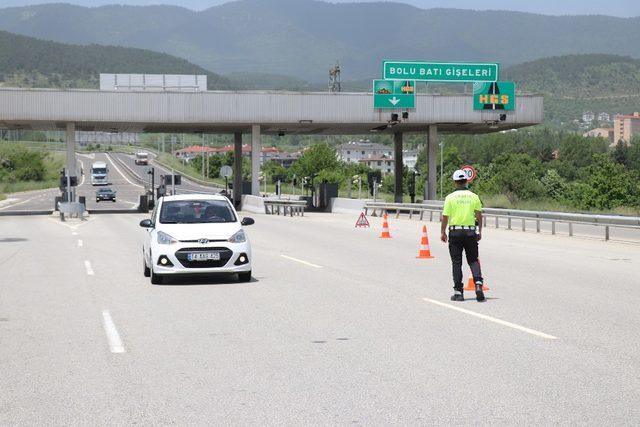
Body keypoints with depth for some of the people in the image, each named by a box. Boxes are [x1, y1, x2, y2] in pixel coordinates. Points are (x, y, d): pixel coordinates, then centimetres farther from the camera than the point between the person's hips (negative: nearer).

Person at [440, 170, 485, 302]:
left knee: (456, 262, 5)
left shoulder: (450, 197, -4)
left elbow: (445, 217, -5)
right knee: (473, 260, 10)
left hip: (455, 232, -1)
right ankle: (478, 284, -11)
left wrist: (442, 232, 6)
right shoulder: (474, 196, 1)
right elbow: (479, 215, 0)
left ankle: (458, 291, 3)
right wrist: (480, 231, 10)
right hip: (471, 232, 2)